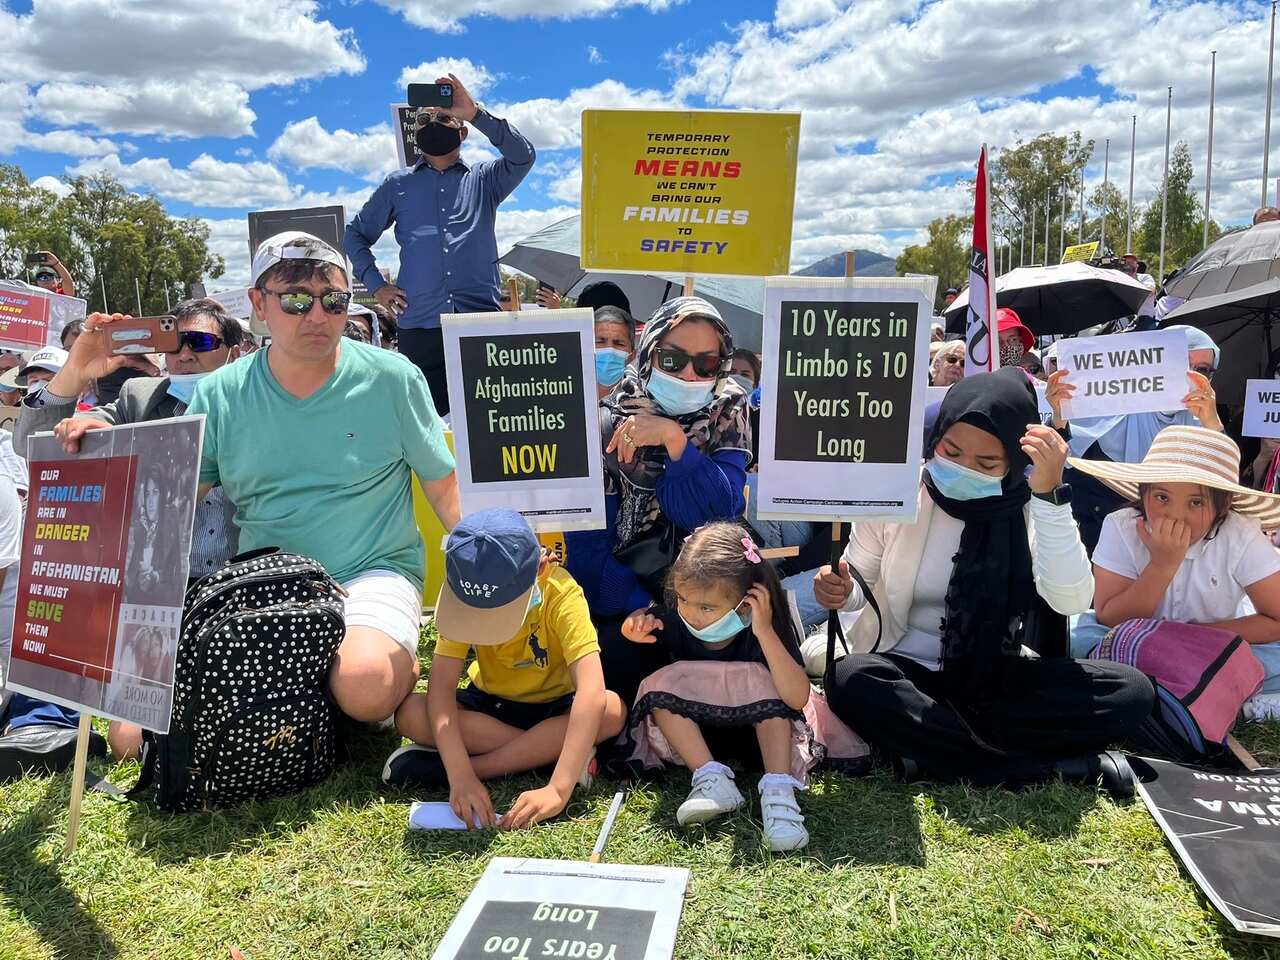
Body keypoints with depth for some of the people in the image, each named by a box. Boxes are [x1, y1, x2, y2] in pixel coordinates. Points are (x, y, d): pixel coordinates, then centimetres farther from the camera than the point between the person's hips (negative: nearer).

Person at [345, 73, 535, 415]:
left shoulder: (483, 179, 16)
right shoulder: (398, 184, 20)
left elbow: (523, 156, -3)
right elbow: (356, 233, 24)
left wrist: (476, 113, -11)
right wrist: (376, 285, 10)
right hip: (418, 324, 1)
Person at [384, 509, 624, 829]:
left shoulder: (561, 593, -30)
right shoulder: (461, 591, -23)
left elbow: (591, 691, -39)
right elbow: (441, 686, -28)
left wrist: (558, 789, -48)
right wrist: (460, 777, -42)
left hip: (553, 707, -1)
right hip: (490, 704, 1)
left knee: (612, 711, -34)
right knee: (410, 714, -26)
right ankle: (545, 752, -20)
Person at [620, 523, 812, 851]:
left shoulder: (766, 629, -27)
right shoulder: (673, 621, -20)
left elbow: (797, 699, -38)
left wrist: (765, 632, -46)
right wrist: (637, 626, -27)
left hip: (758, 727, -2)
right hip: (691, 728, 2)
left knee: (763, 679, -30)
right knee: (661, 683, -25)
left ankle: (777, 790, -36)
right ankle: (712, 780, -31)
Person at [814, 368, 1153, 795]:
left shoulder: (1029, 506, -6)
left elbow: (1071, 601, -22)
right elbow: (861, 582, 3)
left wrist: (1049, 495, -28)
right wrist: (840, 590, -21)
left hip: (993, 678, 1)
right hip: (905, 671, -1)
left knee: (1131, 691, -21)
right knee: (852, 681, -36)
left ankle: (923, 746, -24)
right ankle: (1068, 768, -26)